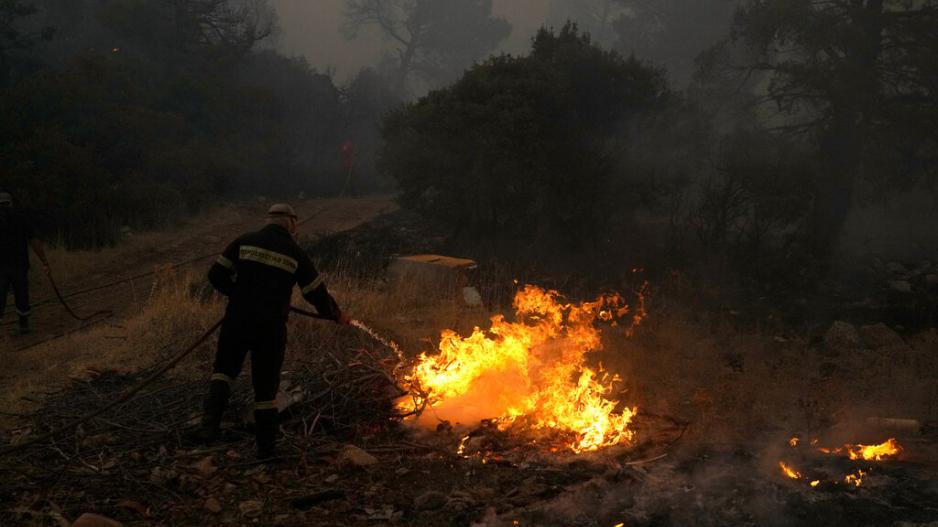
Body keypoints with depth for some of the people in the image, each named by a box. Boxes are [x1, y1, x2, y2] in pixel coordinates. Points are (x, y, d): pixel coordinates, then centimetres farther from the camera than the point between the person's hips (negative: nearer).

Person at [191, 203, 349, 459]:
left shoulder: (245, 242, 2)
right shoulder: (295, 254, 1)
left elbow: (217, 274, 1)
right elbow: (317, 292, 6)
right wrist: (337, 316, 23)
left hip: (237, 321, 1)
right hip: (271, 328, -1)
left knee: (224, 369, 20)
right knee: (266, 386, 11)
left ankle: (210, 425, 0)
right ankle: (266, 446, 19)